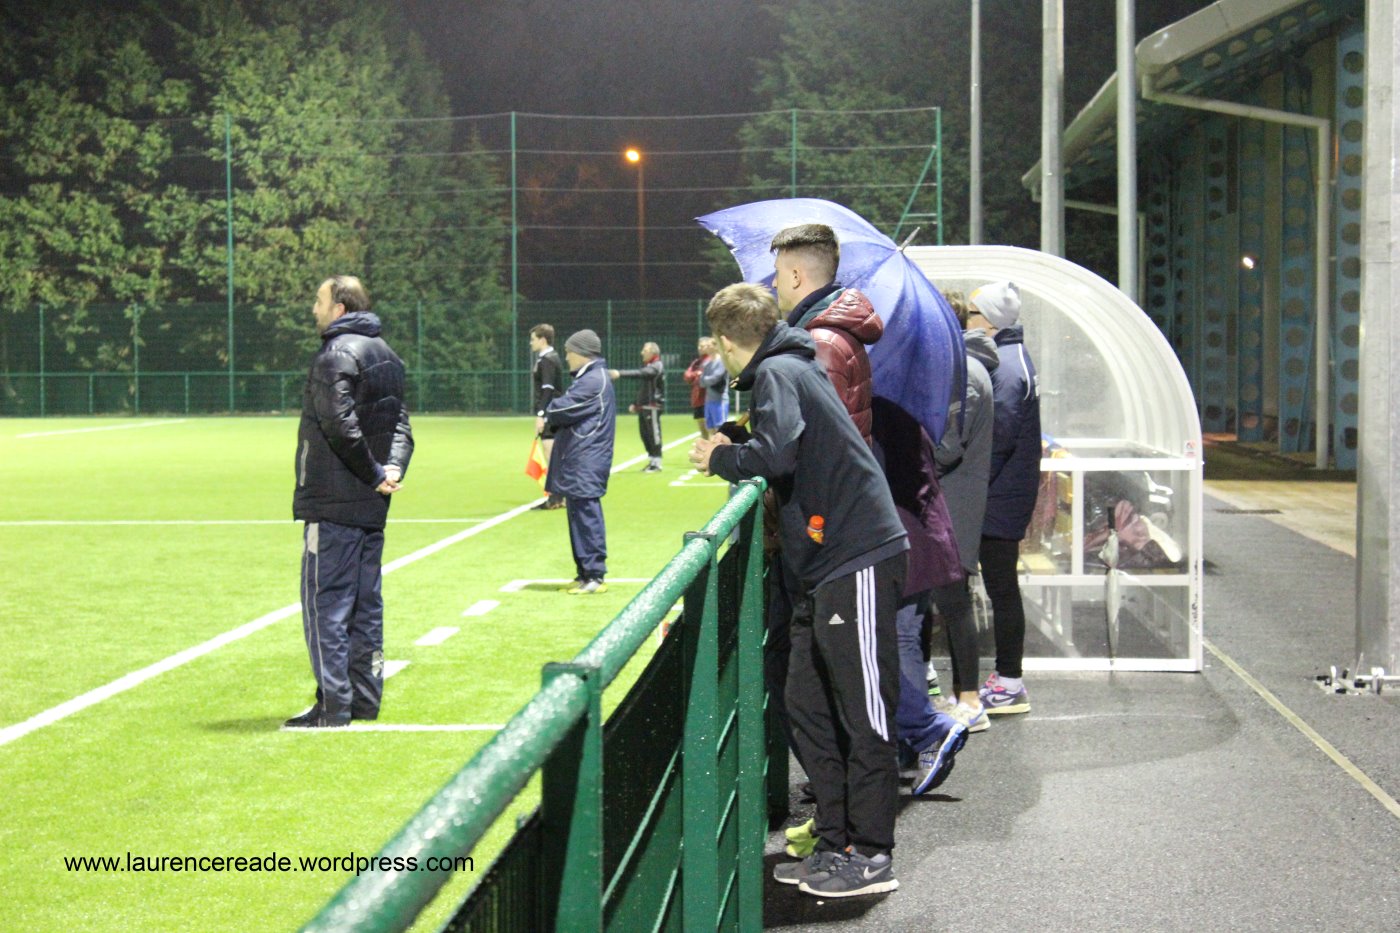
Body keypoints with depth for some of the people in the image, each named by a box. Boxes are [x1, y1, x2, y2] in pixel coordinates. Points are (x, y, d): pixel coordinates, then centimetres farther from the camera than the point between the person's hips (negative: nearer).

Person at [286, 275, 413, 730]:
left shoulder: (335, 354, -13)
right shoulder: (385, 354, 15)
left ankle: (333, 704, -4)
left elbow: (341, 426, -22)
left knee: (326, 600, -4)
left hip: (332, 503, -9)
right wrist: (393, 467, -4)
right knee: (365, 601, 13)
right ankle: (365, 698, 17)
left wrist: (375, 473, -12)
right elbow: (400, 421, 10)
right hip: (371, 504, 9)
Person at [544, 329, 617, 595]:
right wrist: (553, 415, -1)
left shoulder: (593, 381, -15)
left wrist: (548, 413, 3)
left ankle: (594, 576, -6)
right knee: (579, 517, 14)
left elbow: (562, 409, -17)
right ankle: (584, 573, 20)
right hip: (579, 461, 11)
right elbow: (569, 411, 18)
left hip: (586, 464, -11)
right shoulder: (590, 378, 19)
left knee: (586, 517, -8)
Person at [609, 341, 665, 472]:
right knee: (644, 433, 10)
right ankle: (651, 460, 19)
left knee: (654, 433, -6)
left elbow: (639, 374, -27)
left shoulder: (657, 367, -11)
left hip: (653, 406, -9)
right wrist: (636, 404, 17)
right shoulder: (647, 366, 18)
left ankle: (657, 463, -2)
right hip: (643, 406, 9)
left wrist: (620, 374, -35)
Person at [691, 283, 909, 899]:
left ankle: (872, 857, 3)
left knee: (864, 714, -3)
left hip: (859, 560, -10)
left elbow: (776, 455, -26)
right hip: (822, 569, 10)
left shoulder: (778, 373, -11)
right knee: (808, 709, 12)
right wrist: (731, 451, 10)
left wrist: (720, 458, -9)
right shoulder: (787, 368, 18)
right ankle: (837, 844, 19)